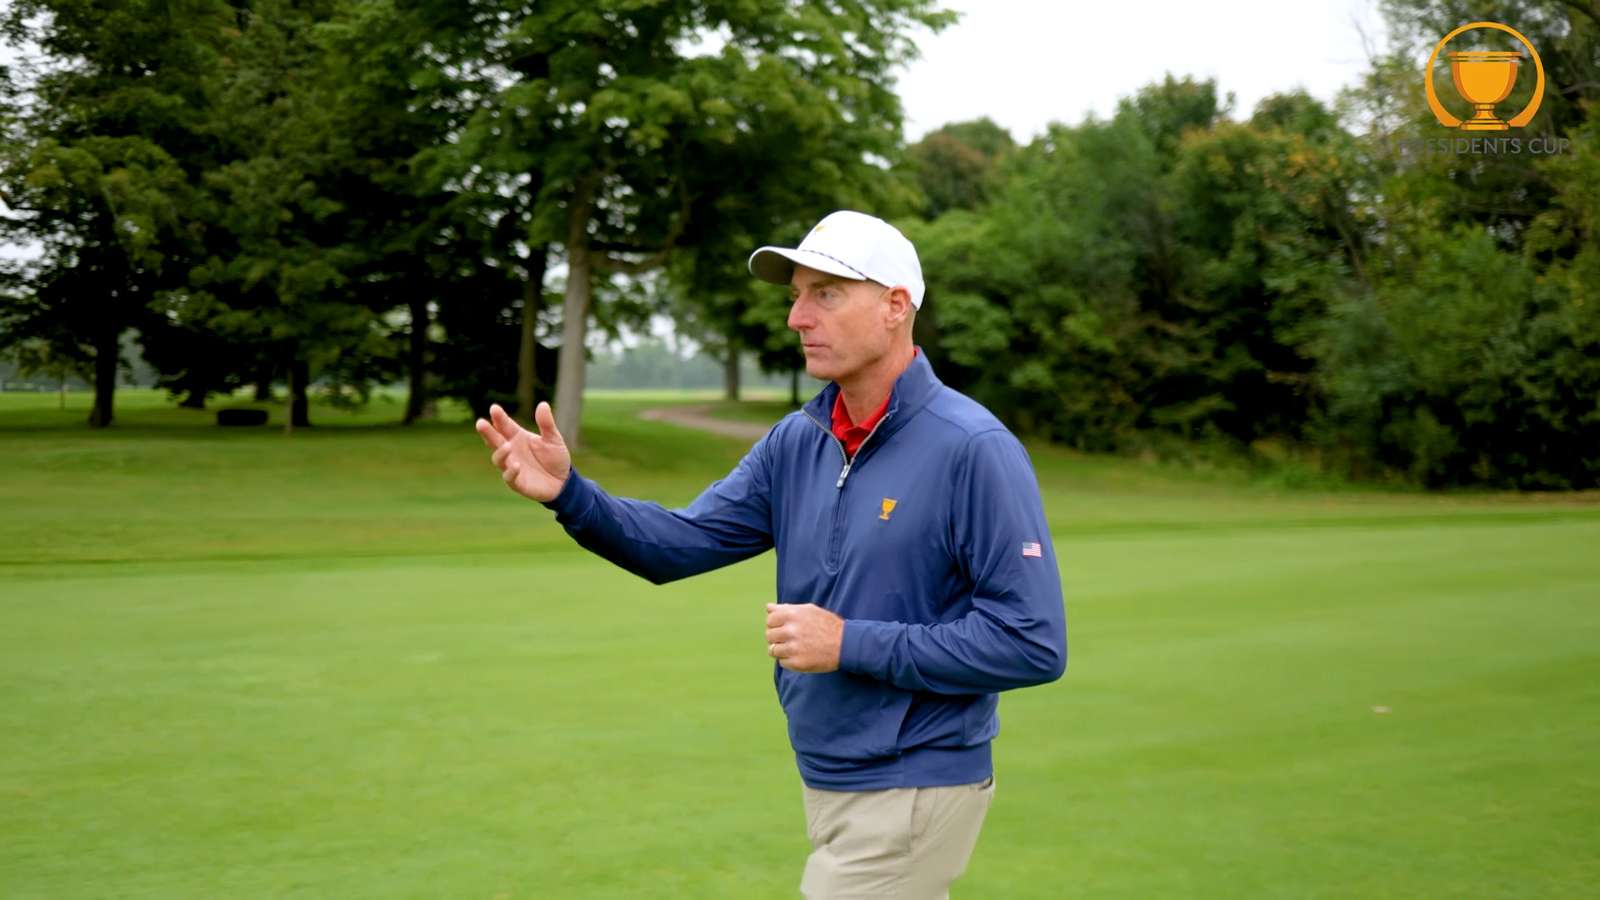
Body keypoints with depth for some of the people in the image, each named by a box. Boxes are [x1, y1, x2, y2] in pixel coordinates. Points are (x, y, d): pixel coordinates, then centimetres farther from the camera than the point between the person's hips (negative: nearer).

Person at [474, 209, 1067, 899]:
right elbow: (685, 542, 1)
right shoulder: (796, 440, 5)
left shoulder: (975, 450, -18)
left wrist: (851, 645, -21)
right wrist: (569, 494, -16)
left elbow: (1034, 644, -21)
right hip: (826, 785, 7)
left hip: (914, 795, -7)